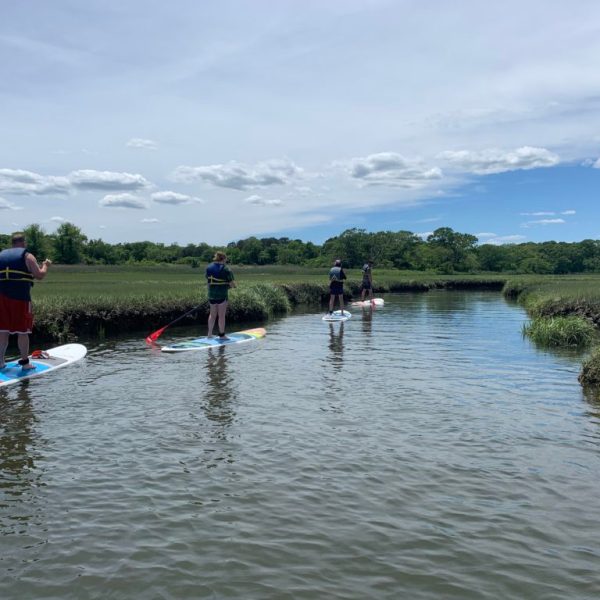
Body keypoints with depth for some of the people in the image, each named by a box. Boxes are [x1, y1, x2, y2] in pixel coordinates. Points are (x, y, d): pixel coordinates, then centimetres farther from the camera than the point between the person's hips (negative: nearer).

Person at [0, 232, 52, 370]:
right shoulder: (27, 256, -1)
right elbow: (40, 275, -6)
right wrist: (46, 265, 13)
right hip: (21, 298, -4)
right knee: (22, 331, 2)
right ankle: (25, 362, 6)